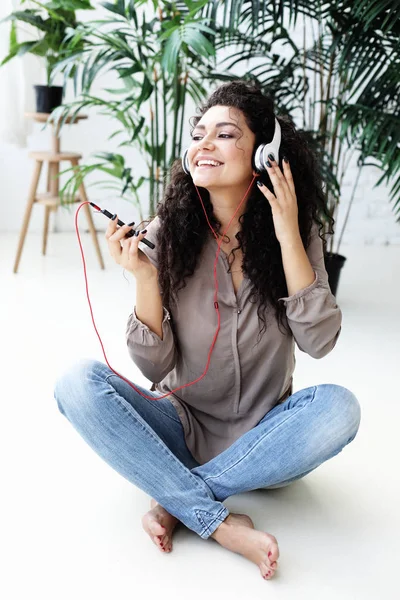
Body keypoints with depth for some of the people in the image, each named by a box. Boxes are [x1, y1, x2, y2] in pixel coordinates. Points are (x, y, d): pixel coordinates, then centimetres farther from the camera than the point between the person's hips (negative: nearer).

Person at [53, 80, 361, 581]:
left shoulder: (297, 232, -7)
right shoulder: (168, 233, -9)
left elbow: (319, 341, -18)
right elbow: (155, 368, -10)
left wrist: (288, 237, -21)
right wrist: (144, 278, -26)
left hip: (262, 437, 0)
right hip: (184, 425, 0)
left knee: (338, 408, -30)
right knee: (78, 382, -24)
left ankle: (175, 500, -19)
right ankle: (221, 524, -26)